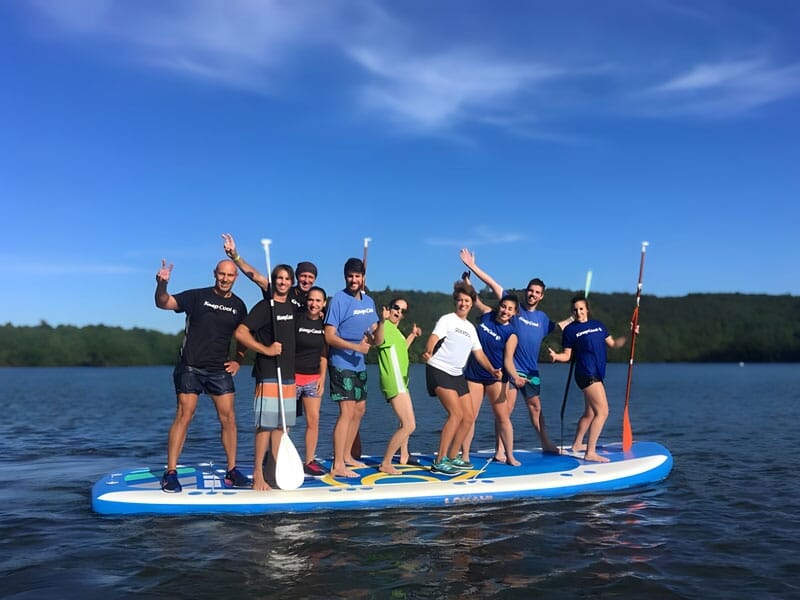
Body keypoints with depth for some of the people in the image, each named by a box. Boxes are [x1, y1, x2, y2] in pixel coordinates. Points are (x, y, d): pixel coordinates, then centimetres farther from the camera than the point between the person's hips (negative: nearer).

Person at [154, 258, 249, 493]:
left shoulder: (238, 305, 9)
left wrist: (238, 361, 9)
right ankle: (170, 473, -1)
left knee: (228, 418, 1)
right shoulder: (197, 296, -2)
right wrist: (162, 284, -28)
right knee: (183, 416, -7)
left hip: (220, 370, 4)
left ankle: (232, 471, 12)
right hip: (190, 368, -3)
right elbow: (163, 303, -9)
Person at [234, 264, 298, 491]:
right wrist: (265, 349, -17)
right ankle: (258, 474, -3)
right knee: (266, 424, -9)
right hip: (268, 374, -7)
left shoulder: (291, 306, 14)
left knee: (282, 424, 9)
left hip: (289, 374, 7)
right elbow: (240, 333, -15)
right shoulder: (264, 306, -7)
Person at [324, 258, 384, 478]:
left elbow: (377, 340, 8)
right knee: (347, 412, -13)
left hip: (359, 365, 8)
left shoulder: (369, 301, 10)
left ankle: (347, 456, 30)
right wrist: (356, 347, -25)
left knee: (359, 409, 16)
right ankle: (337, 466, -10)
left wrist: (381, 323, -12)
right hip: (342, 364, -8)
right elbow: (329, 336, -17)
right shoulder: (338, 300, -11)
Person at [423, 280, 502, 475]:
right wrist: (428, 353, -39)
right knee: (456, 413, -20)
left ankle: (452, 457, 20)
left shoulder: (471, 328, 18)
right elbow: (433, 339, -17)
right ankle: (440, 461, -17)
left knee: (469, 417, 7)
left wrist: (492, 370, 2)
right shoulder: (447, 320, -2)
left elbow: (479, 353, 19)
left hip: (457, 375, 8)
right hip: (439, 371, -8)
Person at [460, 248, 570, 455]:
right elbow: (494, 285, -8)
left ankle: (546, 444, 27)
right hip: (511, 366, -5)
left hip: (531, 370, 5)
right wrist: (473, 267, -11)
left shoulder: (542, 317, 12)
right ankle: (500, 450, -5)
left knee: (536, 407, 16)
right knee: (506, 408, -8)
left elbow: (556, 327, 34)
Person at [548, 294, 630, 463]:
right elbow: (567, 355, -2)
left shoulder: (598, 325, 15)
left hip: (596, 375, 8)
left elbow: (613, 343, 20)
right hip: (586, 373, -8)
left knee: (589, 413, 19)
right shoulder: (570, 330, -2)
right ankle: (590, 453, -16)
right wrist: (556, 356, -21)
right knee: (602, 411, -16)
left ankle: (577, 445, 35)